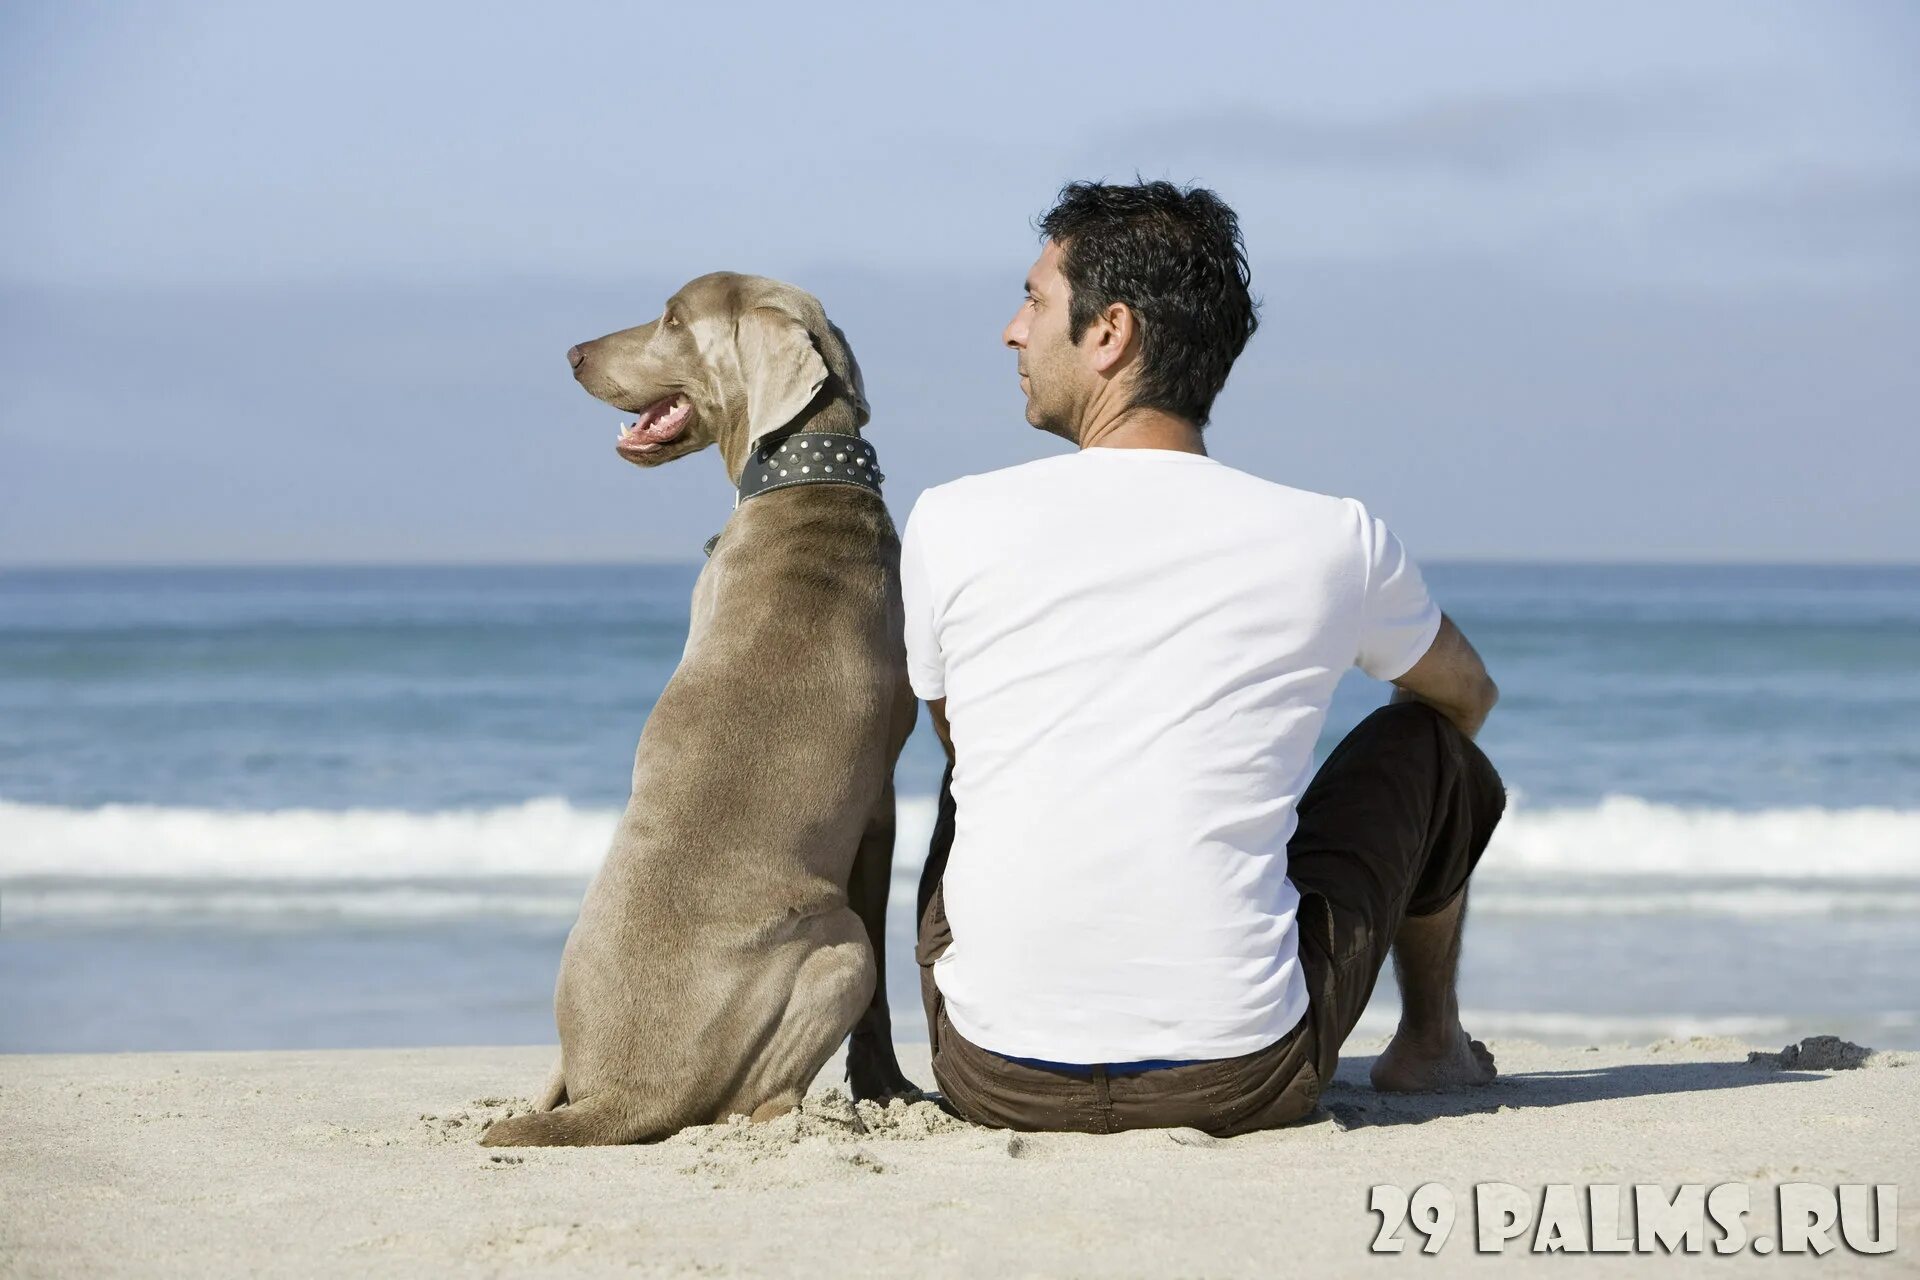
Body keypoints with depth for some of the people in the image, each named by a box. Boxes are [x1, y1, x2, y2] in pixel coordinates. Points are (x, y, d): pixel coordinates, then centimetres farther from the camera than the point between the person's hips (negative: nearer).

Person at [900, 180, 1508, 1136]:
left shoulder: (951, 526, -2)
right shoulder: (1333, 540, -1)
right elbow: (1469, 694, 23)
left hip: (997, 1083, 1)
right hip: (1241, 1084, -1)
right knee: (1426, 743, 23)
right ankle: (1431, 1043, 44)